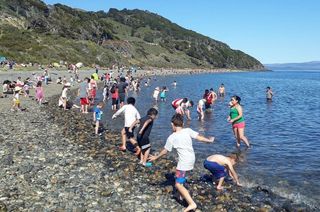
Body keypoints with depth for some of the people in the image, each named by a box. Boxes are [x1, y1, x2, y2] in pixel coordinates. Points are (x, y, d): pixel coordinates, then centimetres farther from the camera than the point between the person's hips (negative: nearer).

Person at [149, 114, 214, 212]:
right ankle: (182, 195, 43)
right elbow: (199, 137, -4)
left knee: (178, 184, -2)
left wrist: (156, 157, 15)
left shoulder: (172, 137, -11)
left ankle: (191, 203, -12)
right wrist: (209, 140, 15)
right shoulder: (188, 131, -5)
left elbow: (165, 151, -1)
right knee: (180, 176, 31)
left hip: (184, 162, -7)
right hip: (192, 159, 7)